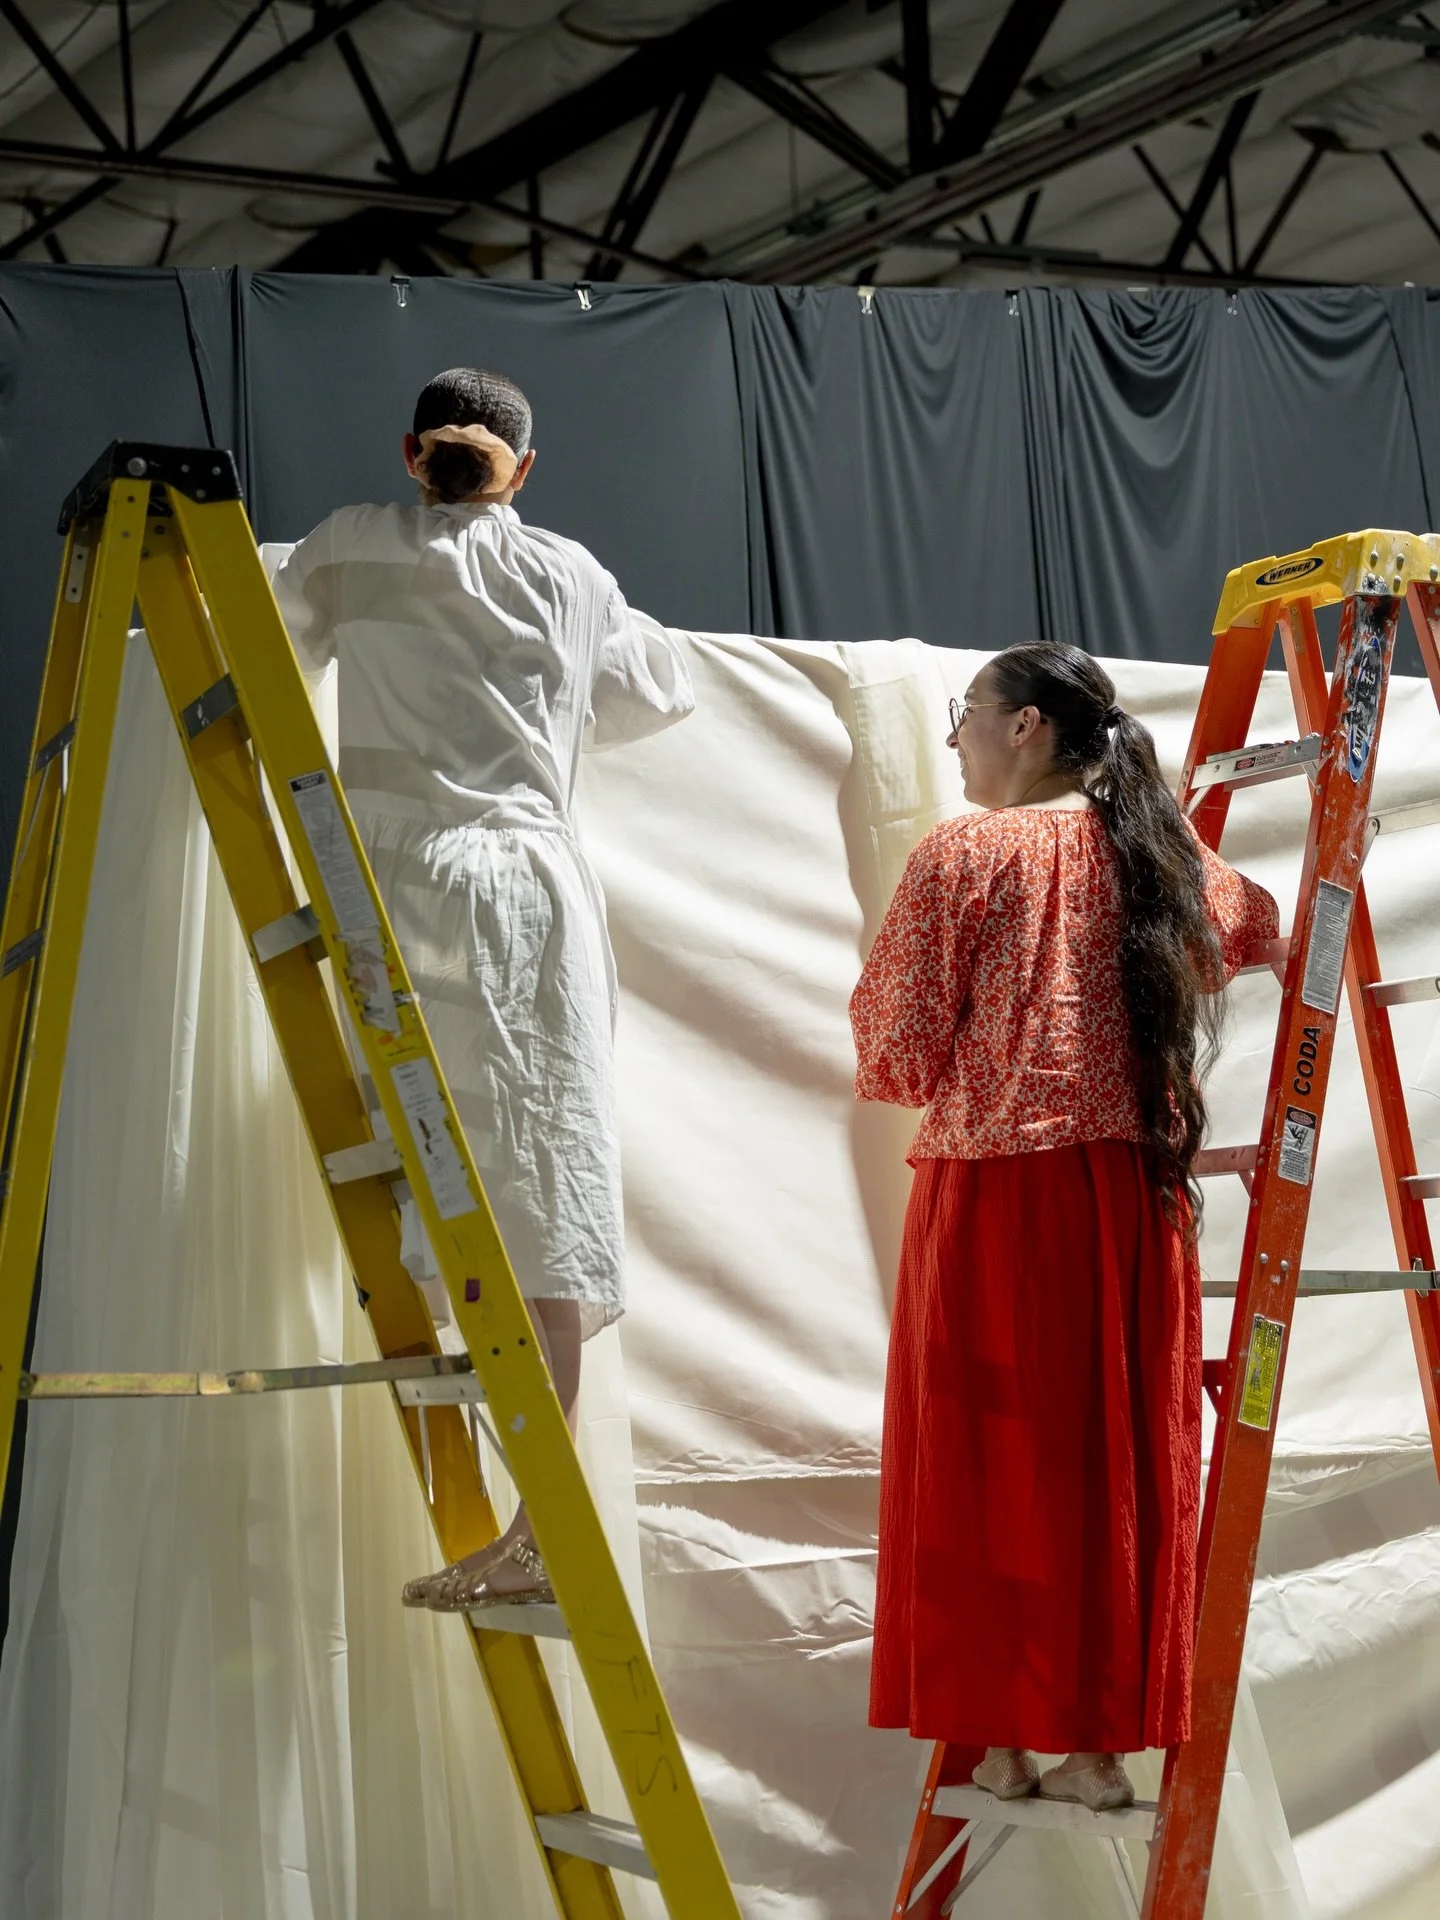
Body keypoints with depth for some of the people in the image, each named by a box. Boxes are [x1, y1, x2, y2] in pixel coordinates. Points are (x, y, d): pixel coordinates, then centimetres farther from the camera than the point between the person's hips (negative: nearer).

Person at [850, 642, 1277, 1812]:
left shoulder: (965, 855, -5)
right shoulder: (1159, 850, 10)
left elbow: (898, 1048, -7)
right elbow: (1253, 925, 32)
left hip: (993, 1188, -4)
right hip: (1136, 1190, 5)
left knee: (987, 1453, 5)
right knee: (1117, 1453, 9)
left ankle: (1003, 1739, 10)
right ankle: (1095, 1742, 14)